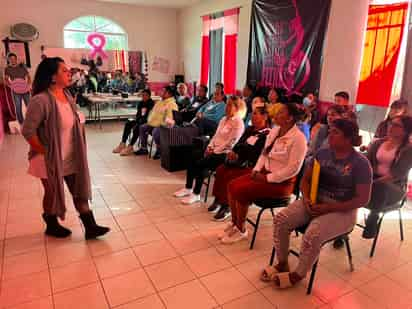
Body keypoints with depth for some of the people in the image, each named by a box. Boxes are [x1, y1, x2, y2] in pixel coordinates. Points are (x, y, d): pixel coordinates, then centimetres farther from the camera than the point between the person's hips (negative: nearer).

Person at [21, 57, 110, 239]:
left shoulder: (67, 96, 2)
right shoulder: (41, 100, -23)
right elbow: (28, 131, -21)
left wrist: (77, 151, 8)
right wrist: (44, 151, -14)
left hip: (71, 157, 7)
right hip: (50, 159, -7)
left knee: (80, 190, 9)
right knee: (52, 193, 13)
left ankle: (90, 227, 18)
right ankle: (52, 226, 37)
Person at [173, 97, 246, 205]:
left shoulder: (238, 123, -11)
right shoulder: (224, 119, 16)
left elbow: (230, 142, -16)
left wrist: (215, 151, -15)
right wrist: (210, 147, 0)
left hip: (224, 153, -8)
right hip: (215, 150, 8)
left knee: (200, 163, -24)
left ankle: (196, 194, -11)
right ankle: (188, 188, -1)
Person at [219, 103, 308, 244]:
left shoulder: (298, 138, -18)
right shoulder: (274, 130, 7)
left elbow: (293, 168, -22)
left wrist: (267, 178, -20)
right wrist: (256, 170, -1)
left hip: (281, 181, -8)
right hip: (265, 172, 8)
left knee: (240, 190, -22)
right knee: (232, 185, -7)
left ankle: (241, 230, -2)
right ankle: (234, 223, 8)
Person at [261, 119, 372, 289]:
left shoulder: (360, 163, -12)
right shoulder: (322, 153, 3)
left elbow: (362, 199, -13)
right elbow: (306, 179, 9)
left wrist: (328, 208, -19)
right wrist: (307, 198, -12)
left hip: (341, 211, -5)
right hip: (315, 201, 5)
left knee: (312, 235, -31)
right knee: (280, 219, -16)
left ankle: (298, 274, -3)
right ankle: (282, 264, 5)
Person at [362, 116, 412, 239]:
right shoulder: (378, 143, 11)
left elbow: (398, 174, -16)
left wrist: (375, 182, -28)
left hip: (395, 186, -4)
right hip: (374, 180, 4)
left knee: (380, 187, -40)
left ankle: (373, 217, -16)